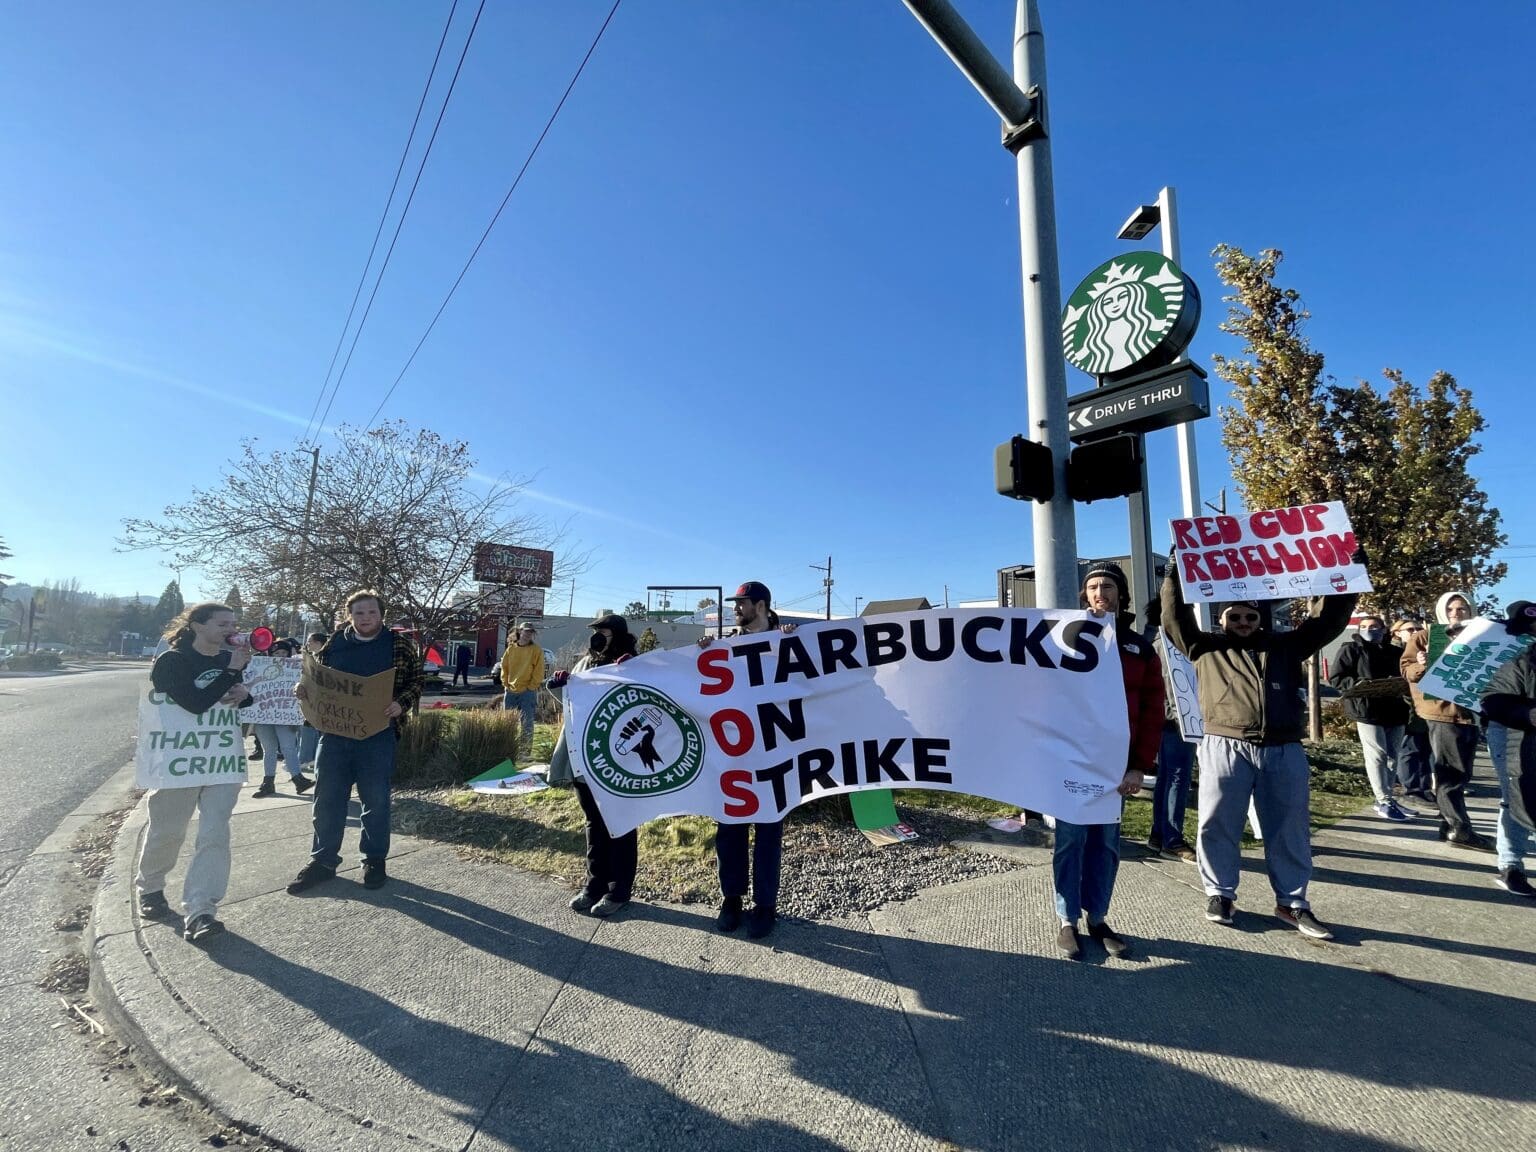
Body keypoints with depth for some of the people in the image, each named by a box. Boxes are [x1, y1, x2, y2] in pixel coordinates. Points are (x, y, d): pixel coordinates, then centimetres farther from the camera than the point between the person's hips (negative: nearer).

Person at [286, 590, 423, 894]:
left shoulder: (399, 644, -2)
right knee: (327, 799, 10)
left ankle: (375, 860, 22)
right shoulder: (334, 644, 7)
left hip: (377, 735, -3)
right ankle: (323, 860, 25)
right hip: (334, 732, 3)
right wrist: (304, 689, -3)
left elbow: (416, 681, 0)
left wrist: (401, 703, -17)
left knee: (375, 800, 6)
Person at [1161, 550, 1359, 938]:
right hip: (1225, 748, -2)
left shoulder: (1286, 645, 16)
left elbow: (1330, 619, 14)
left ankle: (1291, 902, 25)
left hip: (1284, 750, 2)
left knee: (1290, 828, 10)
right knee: (1218, 825, 3)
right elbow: (1175, 619, -1)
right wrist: (1175, 573, -7)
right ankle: (1219, 894, 19)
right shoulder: (1207, 647, 10)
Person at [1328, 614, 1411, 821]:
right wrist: (1358, 684, -20)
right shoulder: (1351, 649, 2)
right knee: (1377, 755, -7)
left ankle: (1385, 798, 20)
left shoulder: (1396, 652, 17)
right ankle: (1384, 802, -3)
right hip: (1367, 709, -6)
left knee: (1393, 756, 10)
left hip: (1394, 710, 6)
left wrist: (1402, 684, -4)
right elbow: (1336, 678, -4)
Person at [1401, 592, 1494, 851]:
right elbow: (1407, 669, -3)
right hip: (1442, 712, -6)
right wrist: (1421, 665, -23)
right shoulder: (1425, 637, 0)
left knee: (1460, 774, 11)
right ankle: (1459, 829, -6)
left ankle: (1451, 825, 18)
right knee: (1451, 774, -7)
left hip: (1469, 712, 7)